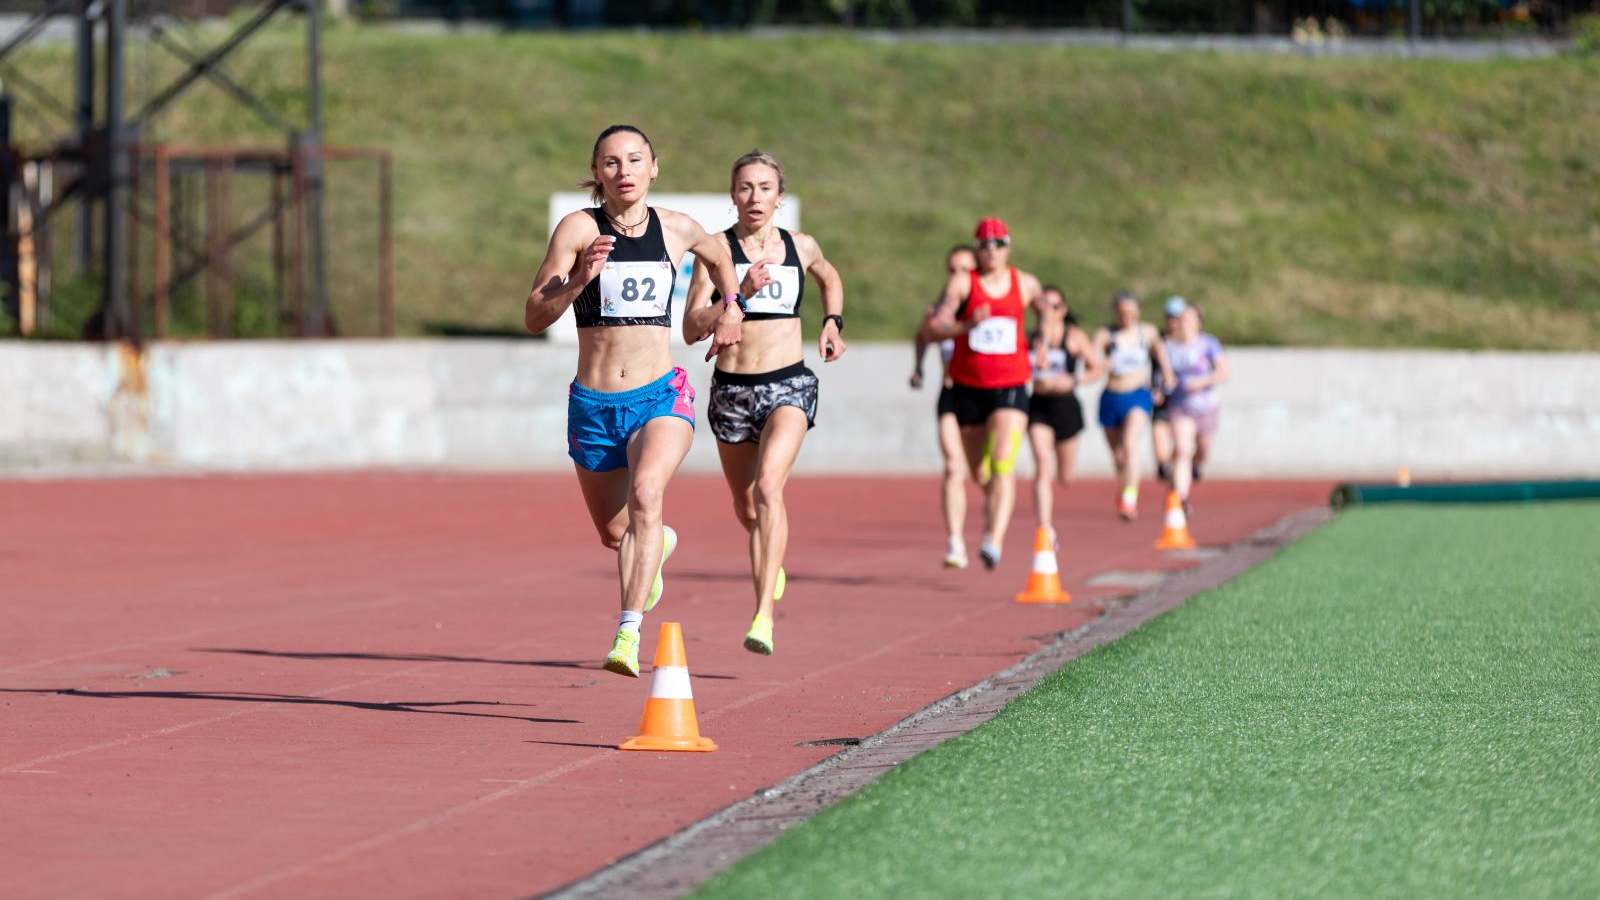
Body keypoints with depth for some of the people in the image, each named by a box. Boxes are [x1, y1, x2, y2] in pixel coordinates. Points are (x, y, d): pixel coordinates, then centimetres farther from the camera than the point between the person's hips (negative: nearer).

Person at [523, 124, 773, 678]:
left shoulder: (676, 229, 3)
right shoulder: (578, 228, -6)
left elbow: (718, 256, 29)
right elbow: (534, 318, -9)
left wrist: (732, 309, 19)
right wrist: (580, 279, -23)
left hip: (661, 396, -1)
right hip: (592, 403, 1)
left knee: (645, 497, -29)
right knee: (614, 534, 17)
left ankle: (629, 632, -34)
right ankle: (659, 547, 54)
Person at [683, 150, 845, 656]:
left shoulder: (800, 248, 4)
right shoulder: (717, 249, -3)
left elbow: (829, 278, 29)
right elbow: (691, 328, -11)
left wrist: (833, 322, 14)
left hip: (789, 386, -1)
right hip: (731, 388, 1)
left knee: (768, 486, -25)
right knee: (746, 509, 15)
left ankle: (764, 615, -31)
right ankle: (772, 563, 50)